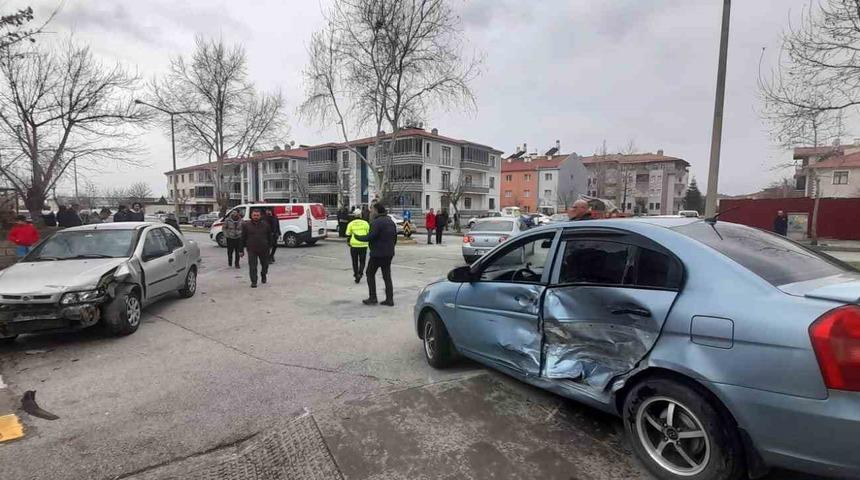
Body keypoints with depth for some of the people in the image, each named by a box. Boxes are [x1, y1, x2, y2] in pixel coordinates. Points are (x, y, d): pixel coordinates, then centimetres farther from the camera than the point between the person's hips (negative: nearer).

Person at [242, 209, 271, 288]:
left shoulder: (265, 224, 4)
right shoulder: (246, 225, 1)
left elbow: (269, 236, 11)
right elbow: (243, 238, 3)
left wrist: (269, 246, 9)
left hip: (264, 249, 2)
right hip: (251, 249, -2)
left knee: (265, 264, 15)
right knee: (252, 266, -5)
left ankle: (263, 275, 42)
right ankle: (253, 281, 3)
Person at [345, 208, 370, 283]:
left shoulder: (351, 224, -1)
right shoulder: (365, 223, 0)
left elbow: (348, 235, 0)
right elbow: (369, 233, 2)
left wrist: (348, 242, 16)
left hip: (354, 245, 0)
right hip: (363, 245, 0)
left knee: (355, 262, 14)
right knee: (362, 261, 11)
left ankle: (356, 276, 17)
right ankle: (360, 273, -8)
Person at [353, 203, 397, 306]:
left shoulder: (377, 222, -16)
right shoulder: (391, 221, 11)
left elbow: (370, 236, -23)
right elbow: (395, 237, 15)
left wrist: (358, 237, -8)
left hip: (377, 253, -8)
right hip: (389, 254, 8)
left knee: (370, 274, 8)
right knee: (387, 276, 11)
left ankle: (373, 298, 9)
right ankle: (389, 299, 11)